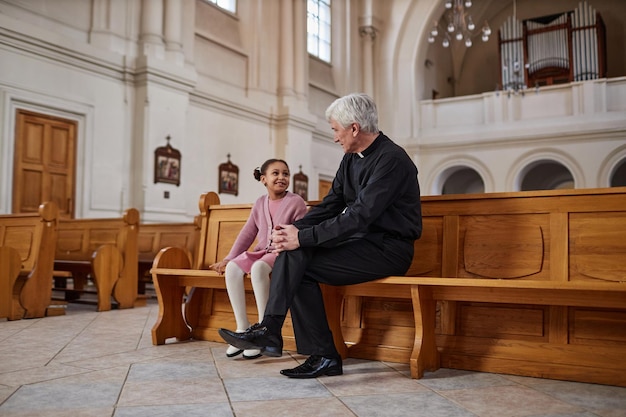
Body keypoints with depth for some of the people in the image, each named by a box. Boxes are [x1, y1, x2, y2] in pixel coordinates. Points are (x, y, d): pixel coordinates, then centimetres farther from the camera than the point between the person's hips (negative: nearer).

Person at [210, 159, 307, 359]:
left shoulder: (296, 201, 0)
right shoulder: (260, 202, 14)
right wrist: (228, 258, 9)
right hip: (261, 251, 6)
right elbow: (247, 233, 15)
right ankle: (243, 328, -19)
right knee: (232, 268, -23)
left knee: (258, 267, -36)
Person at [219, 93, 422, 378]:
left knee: (296, 258, -20)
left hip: (388, 249, -9)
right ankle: (323, 356, -10)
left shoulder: (391, 159, -16)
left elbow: (359, 216, -25)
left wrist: (302, 238, -24)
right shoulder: (351, 159, 12)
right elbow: (330, 205, 9)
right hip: (362, 241, 9)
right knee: (294, 252, -12)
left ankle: (269, 331, -8)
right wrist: (293, 229, -9)